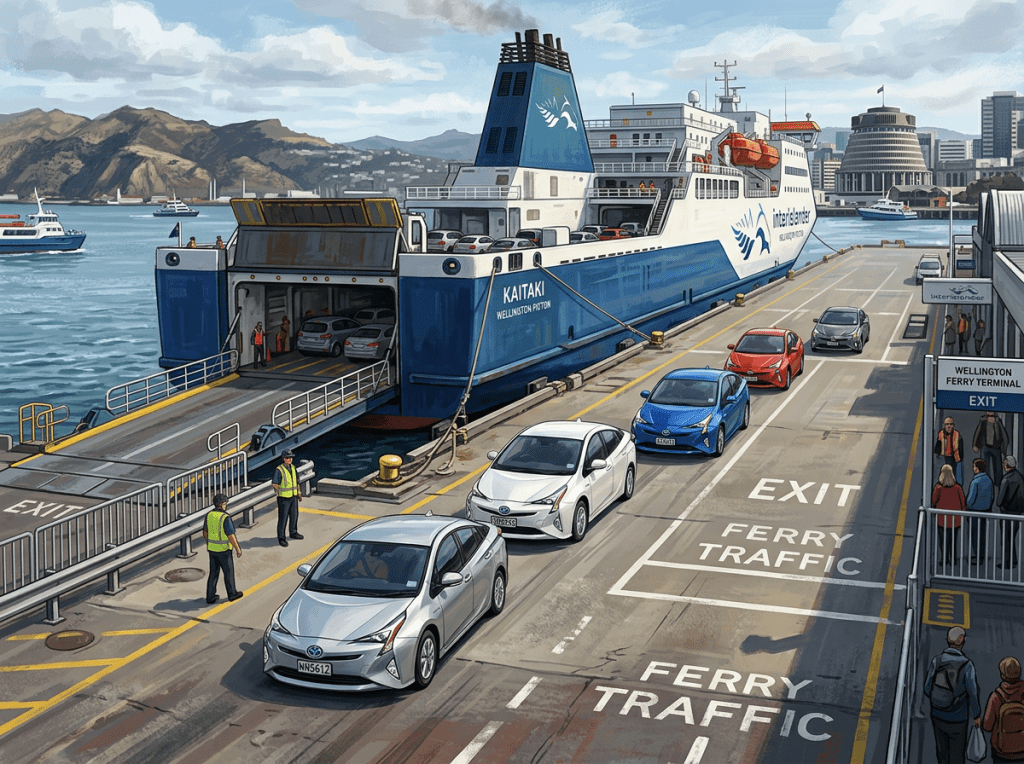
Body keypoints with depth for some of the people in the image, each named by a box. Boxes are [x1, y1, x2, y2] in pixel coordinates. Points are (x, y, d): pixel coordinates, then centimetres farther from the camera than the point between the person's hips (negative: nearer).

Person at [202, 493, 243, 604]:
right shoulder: (225, 518, -23)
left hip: (212, 548, 6)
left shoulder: (209, 515, -2)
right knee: (228, 571, 12)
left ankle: (210, 597, 17)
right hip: (223, 549, -6)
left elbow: (205, 531, 9)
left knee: (214, 572, 15)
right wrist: (238, 549, -11)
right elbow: (231, 536, -21)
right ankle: (232, 594, 26)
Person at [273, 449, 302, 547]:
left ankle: (293, 532, 37)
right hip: (283, 498, -7)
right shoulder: (279, 470, -18)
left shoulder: (293, 467, 3)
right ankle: (281, 538, 8)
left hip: (293, 496, 7)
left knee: (294, 515, 18)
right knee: (283, 518, -1)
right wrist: (282, 492, -5)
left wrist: (298, 492, 13)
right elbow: (275, 484, -14)